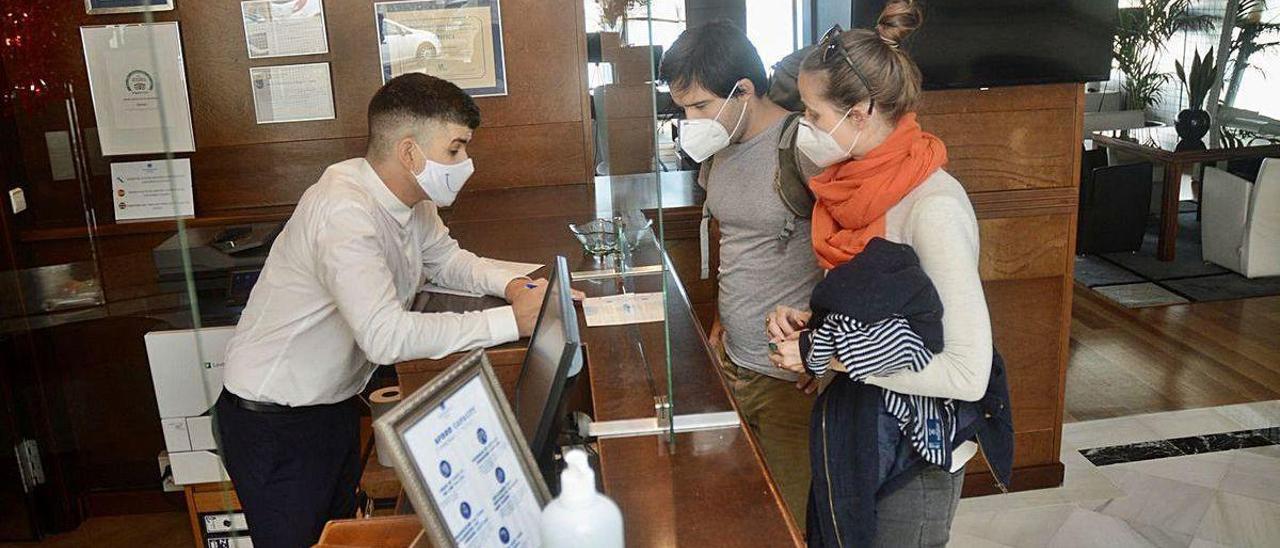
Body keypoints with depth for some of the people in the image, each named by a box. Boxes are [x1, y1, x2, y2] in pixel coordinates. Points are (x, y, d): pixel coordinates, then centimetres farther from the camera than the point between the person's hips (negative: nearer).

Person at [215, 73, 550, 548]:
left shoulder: (411, 198, -3)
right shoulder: (344, 210, -31)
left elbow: (445, 259, 14)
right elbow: (386, 336, -38)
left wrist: (510, 284, -7)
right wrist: (512, 322, -34)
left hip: (336, 405, 8)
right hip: (274, 424, -8)